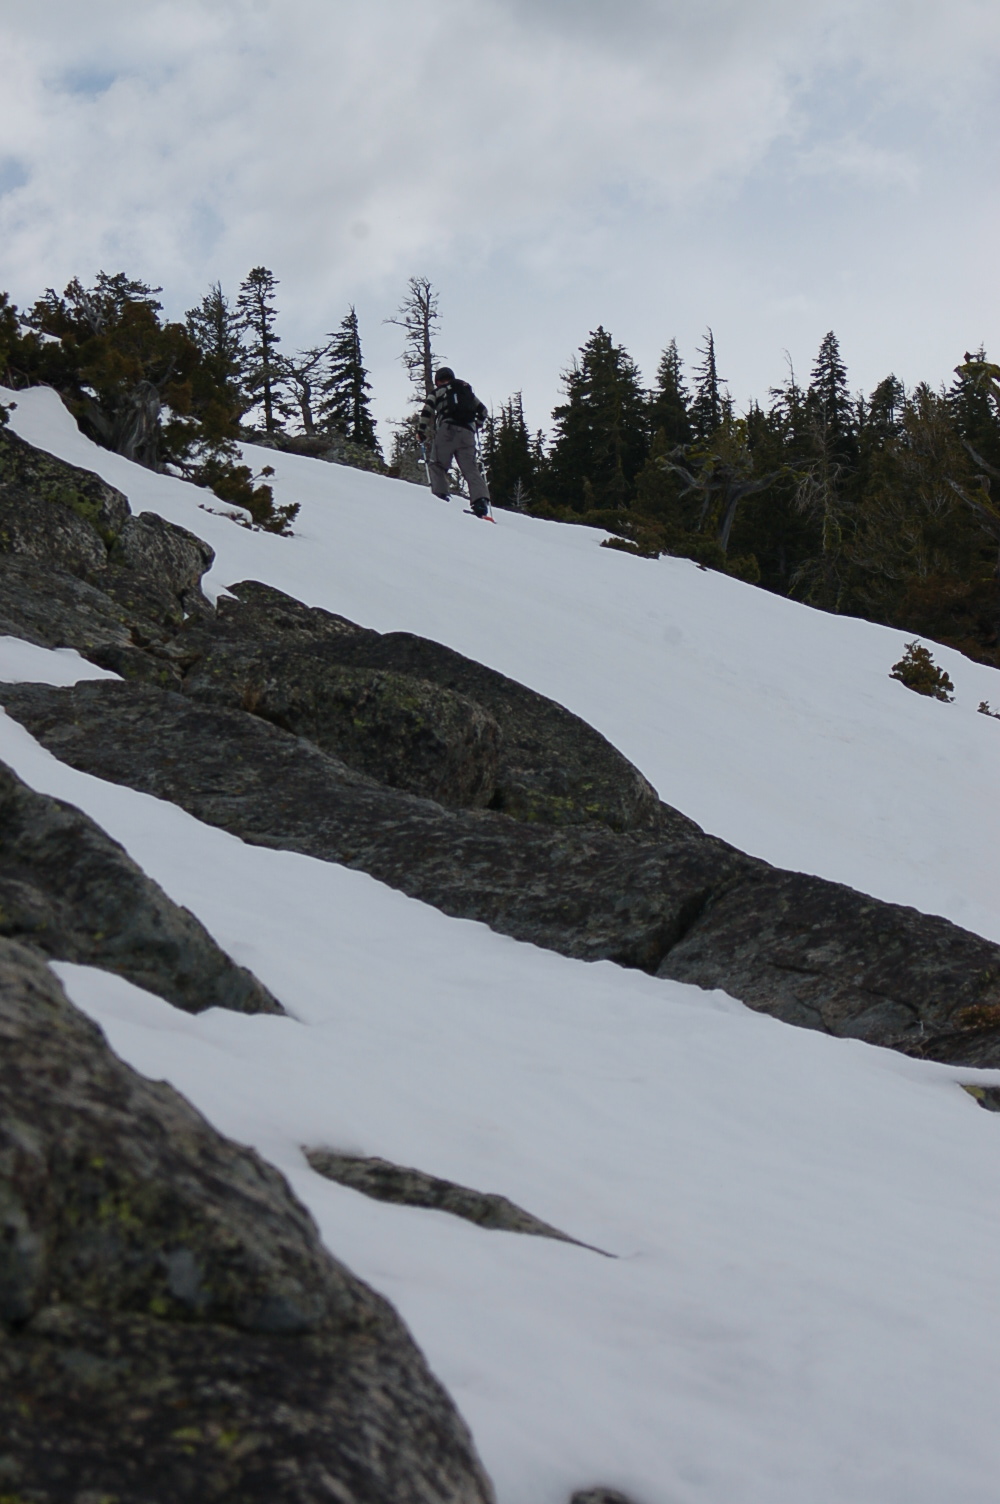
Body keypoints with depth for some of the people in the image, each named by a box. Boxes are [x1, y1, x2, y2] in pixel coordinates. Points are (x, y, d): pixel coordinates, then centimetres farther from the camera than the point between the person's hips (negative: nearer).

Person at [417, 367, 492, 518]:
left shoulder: (439, 391, 15)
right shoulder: (468, 390, 28)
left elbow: (426, 412, 3)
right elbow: (483, 412, 28)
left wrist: (421, 431, 12)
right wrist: (474, 427, 39)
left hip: (447, 431, -3)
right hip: (467, 434, 4)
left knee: (436, 464, 5)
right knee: (471, 468, -2)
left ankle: (440, 495, -13)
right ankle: (480, 500, -21)